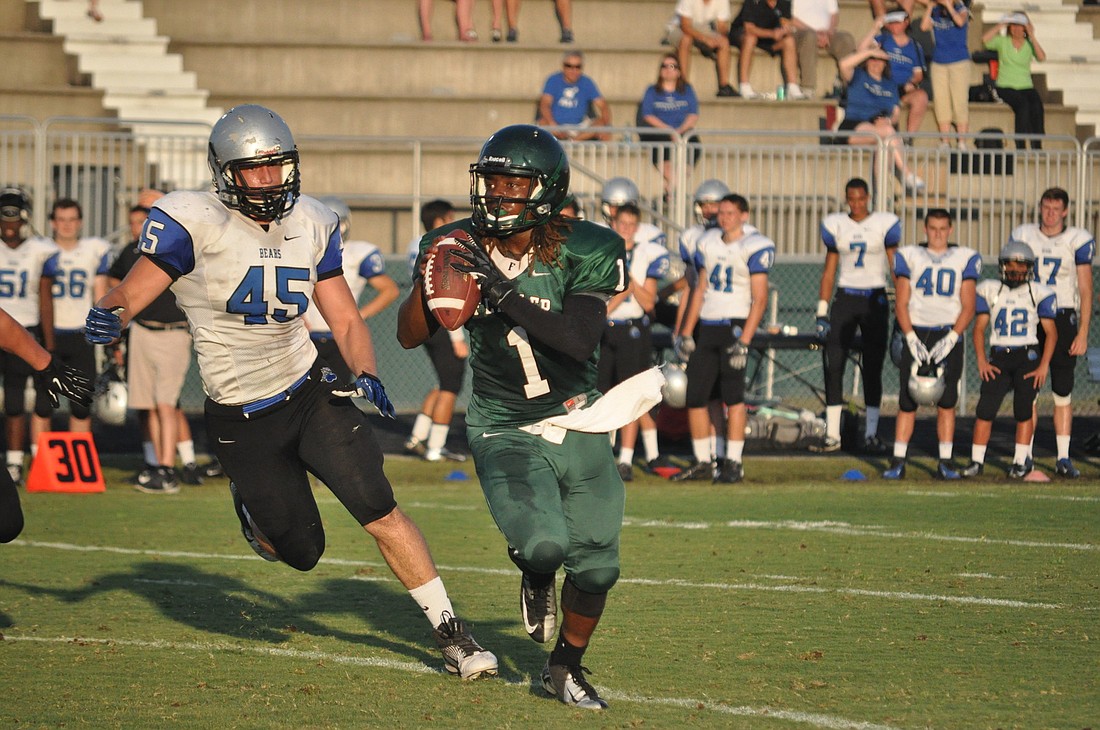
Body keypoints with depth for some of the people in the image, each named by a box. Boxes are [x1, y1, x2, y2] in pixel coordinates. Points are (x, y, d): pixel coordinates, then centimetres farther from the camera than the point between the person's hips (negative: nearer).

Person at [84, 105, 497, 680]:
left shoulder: (310, 226, 1)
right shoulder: (195, 223, -15)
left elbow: (345, 320, 6)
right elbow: (131, 293, -16)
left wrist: (364, 373, -13)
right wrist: (108, 316, -40)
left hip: (310, 392, 3)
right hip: (241, 421, -3)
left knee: (380, 513, -10)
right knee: (301, 552, 4)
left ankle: (450, 633, 2)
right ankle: (251, 504, 38)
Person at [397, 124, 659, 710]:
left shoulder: (583, 253, -12)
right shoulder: (460, 249, -6)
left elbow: (581, 339, -25)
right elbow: (409, 336, -2)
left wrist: (504, 293, -32)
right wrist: (427, 281, -22)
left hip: (578, 425, 1)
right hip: (506, 435, -1)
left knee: (595, 565, 3)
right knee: (543, 544, -24)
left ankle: (565, 667, 30)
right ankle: (535, 575, 15)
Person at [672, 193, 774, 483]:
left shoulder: (755, 247, -8)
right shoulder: (708, 242, 12)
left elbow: (760, 298, -12)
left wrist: (744, 341, -19)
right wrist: (686, 333, 14)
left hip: (735, 325, -7)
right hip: (708, 326, 7)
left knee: (733, 394, -9)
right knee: (695, 396, 5)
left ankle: (733, 463, -3)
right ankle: (702, 461, 16)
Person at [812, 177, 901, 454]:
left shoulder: (885, 224, -2)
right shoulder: (835, 225, 6)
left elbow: (895, 268, 0)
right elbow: (829, 270, 11)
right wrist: (822, 312, 6)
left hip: (875, 299, -2)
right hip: (844, 299, 2)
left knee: (873, 369, 0)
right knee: (833, 366, -4)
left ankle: (871, 434, 6)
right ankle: (832, 435, 1)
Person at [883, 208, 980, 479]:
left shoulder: (964, 259, 6)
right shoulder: (909, 256, 6)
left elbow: (968, 307, 2)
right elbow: (902, 304, 3)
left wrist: (951, 339, -10)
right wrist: (911, 339, -9)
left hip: (948, 334, 0)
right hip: (917, 332, 0)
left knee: (946, 402, -2)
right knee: (908, 401, -3)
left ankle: (945, 462, 3)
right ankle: (898, 462, 1)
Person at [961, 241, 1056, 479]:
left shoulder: (1039, 293, 3)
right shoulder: (990, 290, 9)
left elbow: (1051, 332, 1)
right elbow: (979, 328, 9)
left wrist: (1044, 366, -8)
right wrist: (982, 361, -2)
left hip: (1028, 355, -2)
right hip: (999, 357, 2)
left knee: (1023, 410, -7)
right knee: (985, 409, -7)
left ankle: (1021, 461, 3)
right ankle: (976, 461, 0)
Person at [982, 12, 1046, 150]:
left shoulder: (1029, 44, 9)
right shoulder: (1003, 42, 6)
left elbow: (1041, 58, -9)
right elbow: (985, 39, -13)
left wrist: (1032, 37, -12)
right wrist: (1001, 25, -7)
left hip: (1026, 87, 2)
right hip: (1005, 87, -2)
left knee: (1036, 105, -29)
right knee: (1023, 104, -32)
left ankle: (1037, 145, -29)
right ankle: (1020, 145, -31)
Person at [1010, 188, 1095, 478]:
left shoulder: (1078, 241, -2)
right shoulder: (1023, 236, 6)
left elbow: (1086, 290, -1)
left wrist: (1083, 333, -7)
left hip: (1062, 320, -2)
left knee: (1063, 393, 0)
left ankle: (1063, 458, 4)